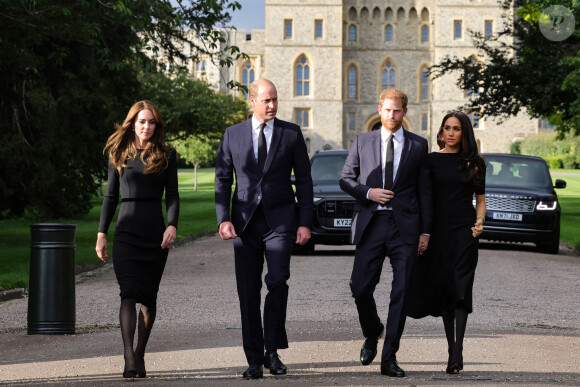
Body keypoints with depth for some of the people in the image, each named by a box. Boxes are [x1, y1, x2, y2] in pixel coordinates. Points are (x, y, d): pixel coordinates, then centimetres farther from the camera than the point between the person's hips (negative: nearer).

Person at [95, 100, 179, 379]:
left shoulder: (166, 155, 7)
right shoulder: (119, 154, 8)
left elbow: (172, 194, 3)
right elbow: (111, 196, 11)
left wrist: (172, 226, -12)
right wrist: (101, 233, 7)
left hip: (155, 230, 1)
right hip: (127, 231, -1)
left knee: (149, 297, 6)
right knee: (129, 294, -14)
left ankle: (140, 356, 18)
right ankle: (129, 359, -22)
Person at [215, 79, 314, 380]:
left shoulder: (291, 133, 5)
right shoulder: (233, 134, 8)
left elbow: (304, 180, 6)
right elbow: (222, 180, 8)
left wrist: (305, 222, -1)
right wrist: (223, 219, -4)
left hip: (280, 220, -1)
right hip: (245, 221, 2)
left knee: (277, 280, -19)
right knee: (248, 293, 2)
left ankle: (272, 350, -6)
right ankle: (255, 360, 9)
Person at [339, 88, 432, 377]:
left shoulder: (418, 145, 8)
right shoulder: (363, 142, 9)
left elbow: (424, 190, 7)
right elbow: (346, 179, 12)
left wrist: (425, 231, 2)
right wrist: (367, 193, -8)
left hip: (405, 226, -1)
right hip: (371, 223, 1)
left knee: (401, 293, -3)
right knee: (360, 288, -3)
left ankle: (389, 358, 4)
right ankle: (372, 334, 28)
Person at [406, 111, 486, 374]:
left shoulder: (474, 163, 8)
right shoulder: (430, 160, 6)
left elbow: (480, 199, 14)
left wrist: (479, 222, -5)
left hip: (465, 231, -1)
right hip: (438, 231, 1)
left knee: (461, 287, -12)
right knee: (443, 287, 5)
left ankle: (457, 353, -18)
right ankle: (452, 347, 17)